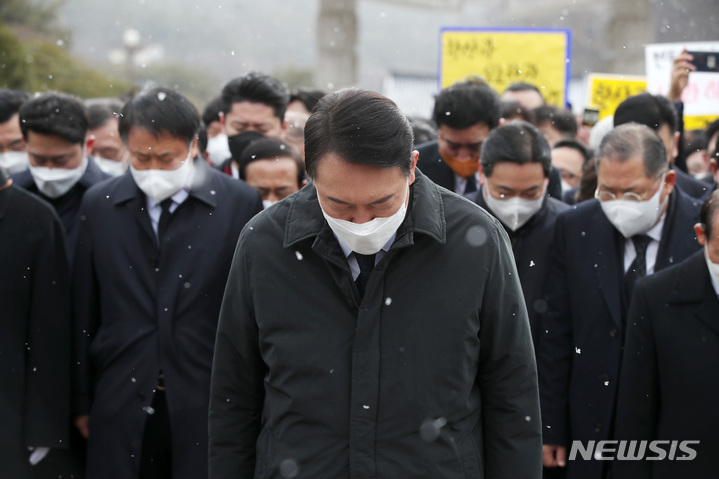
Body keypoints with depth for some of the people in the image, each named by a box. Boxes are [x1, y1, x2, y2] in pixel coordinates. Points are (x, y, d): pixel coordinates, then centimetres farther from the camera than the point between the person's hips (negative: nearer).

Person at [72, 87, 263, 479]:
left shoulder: (241, 204, -1)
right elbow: (84, 313, 9)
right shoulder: (98, 204, 7)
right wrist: (82, 402, 9)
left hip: (207, 407, -2)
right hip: (121, 411, 2)